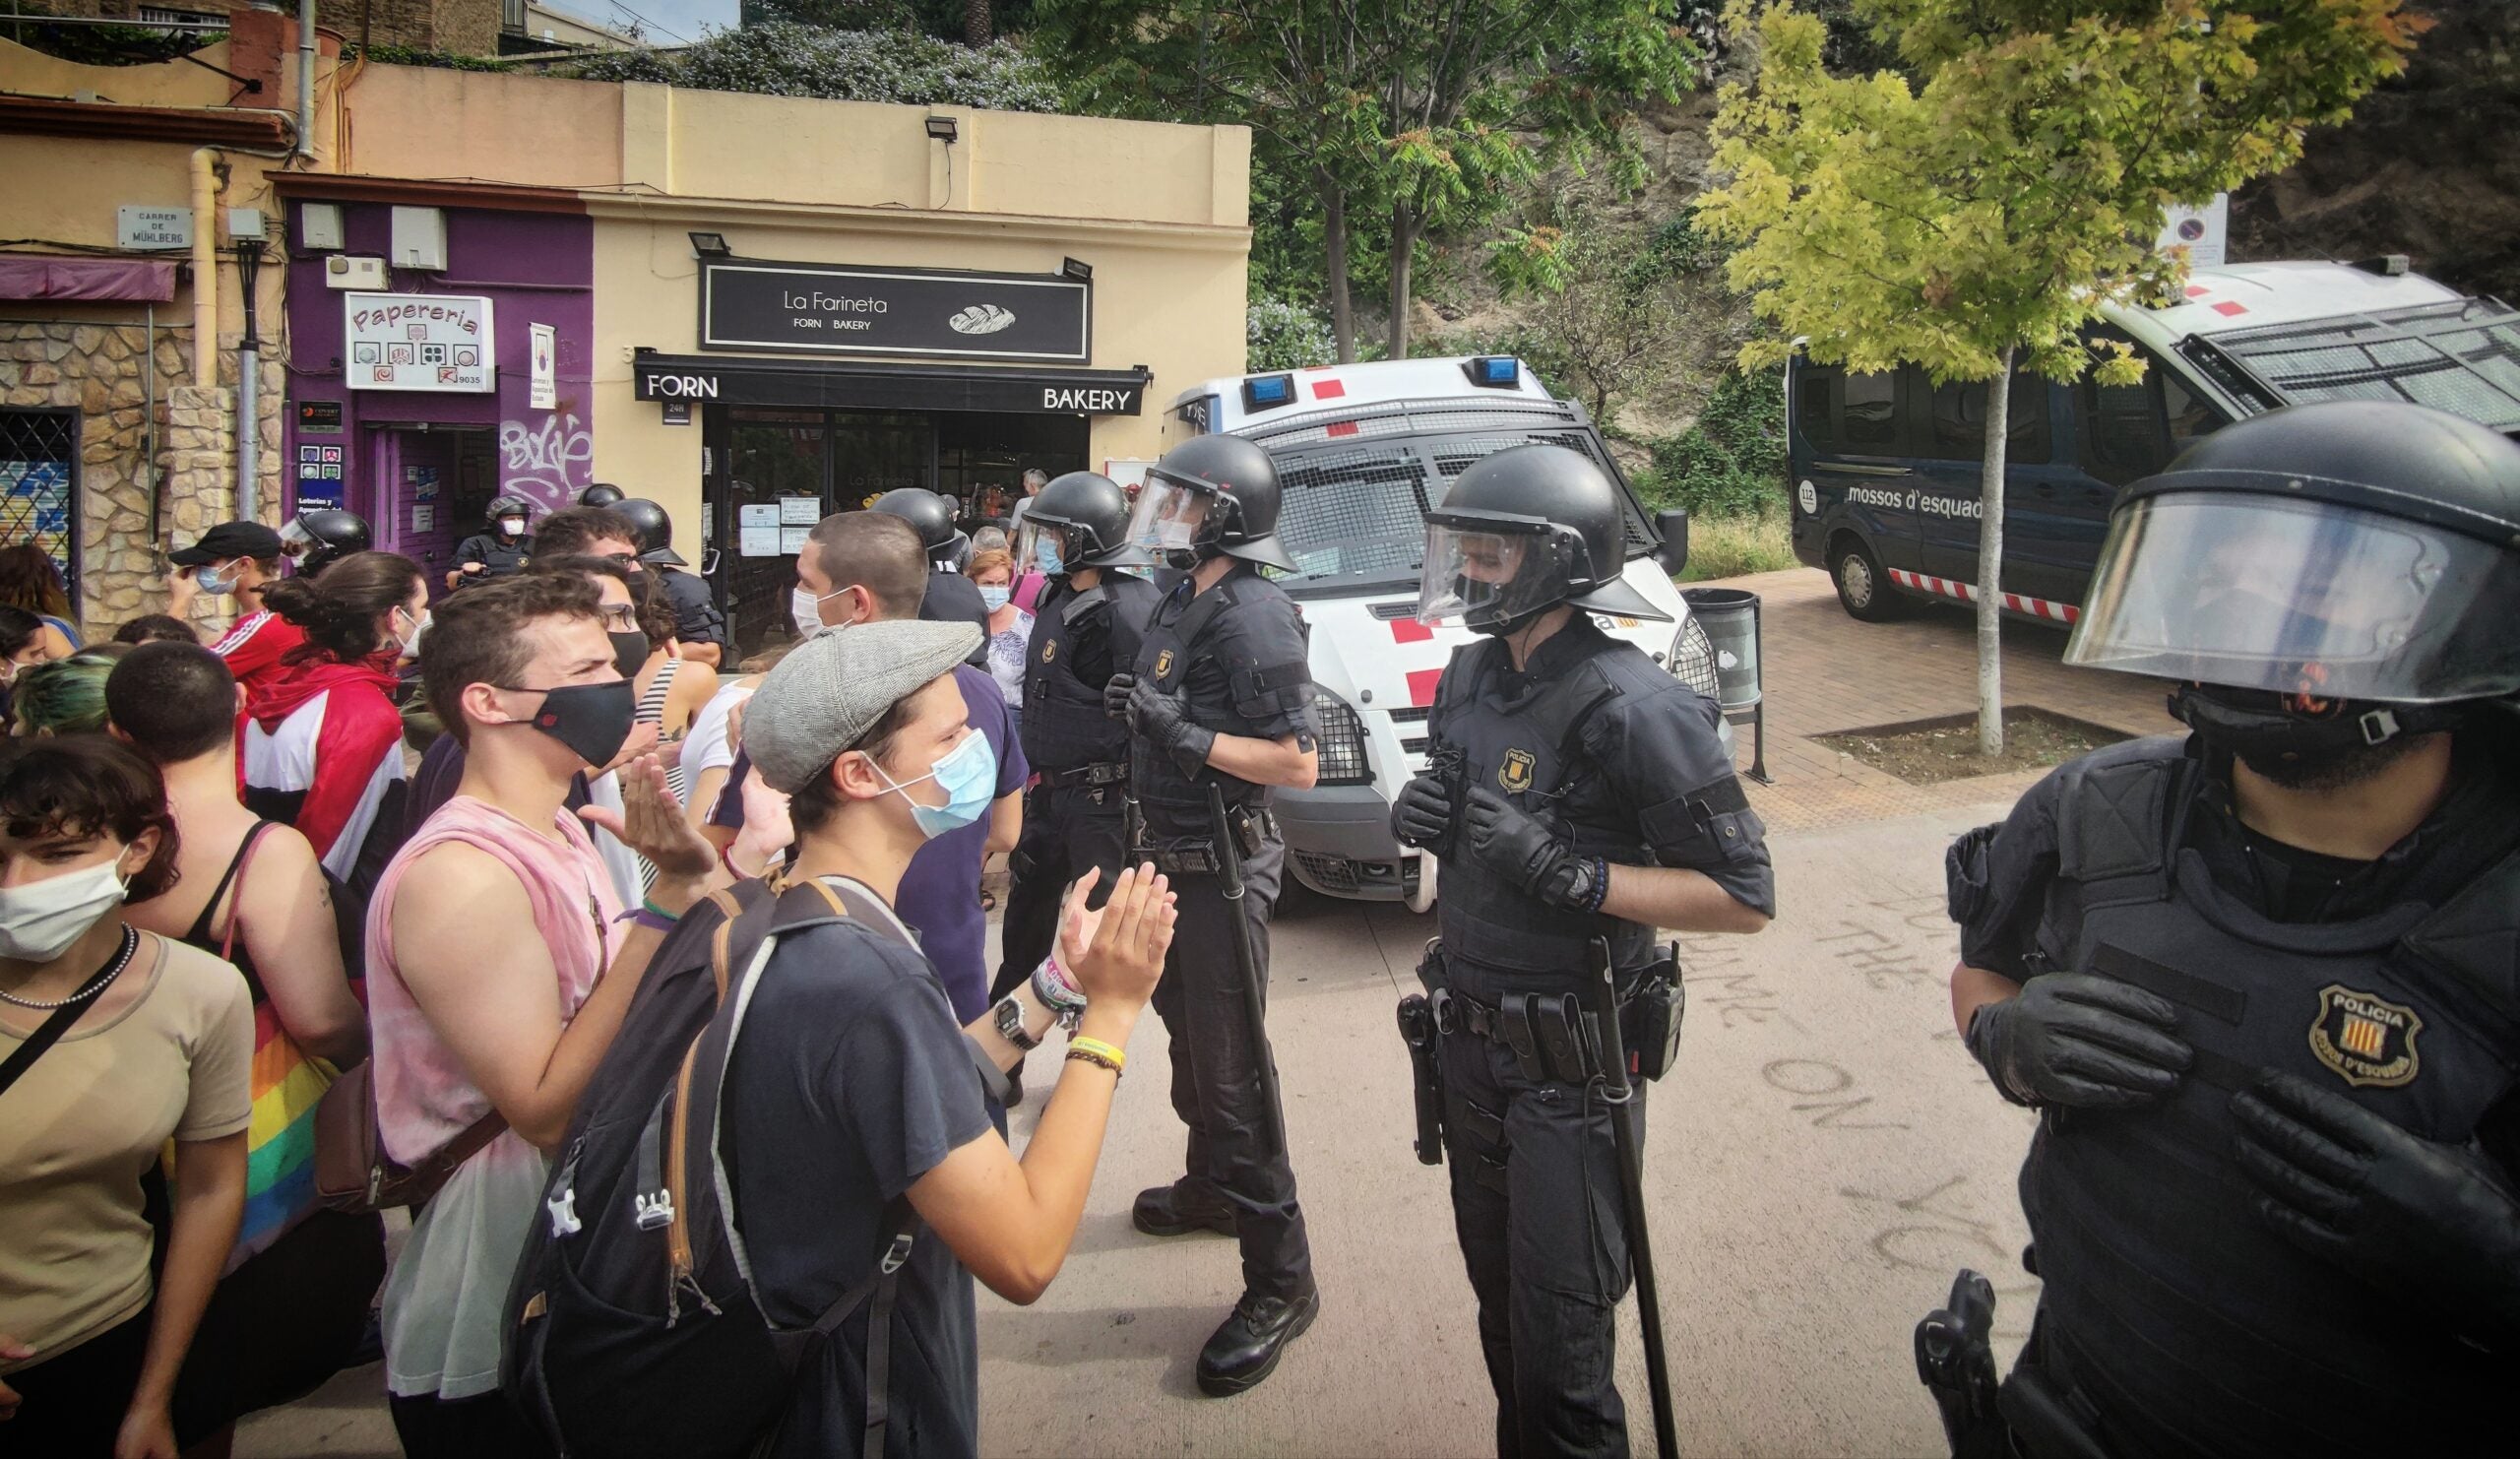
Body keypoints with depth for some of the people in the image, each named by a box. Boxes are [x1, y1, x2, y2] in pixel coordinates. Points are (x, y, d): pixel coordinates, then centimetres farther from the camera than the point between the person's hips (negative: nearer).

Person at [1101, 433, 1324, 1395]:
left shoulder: (1252, 616, -19)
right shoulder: (1182, 601, 10)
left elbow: (1298, 763, -23)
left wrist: (1184, 735, -27)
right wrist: (1137, 706, 7)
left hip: (1222, 866, -10)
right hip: (1173, 856, 10)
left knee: (1229, 1065, -7)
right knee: (1187, 1033, 24)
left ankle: (1280, 1280, 2)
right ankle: (1211, 1185, 46)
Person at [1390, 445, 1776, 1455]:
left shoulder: (1634, 709, -20)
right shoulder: (1471, 673, 5)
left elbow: (1744, 898, -20)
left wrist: (1564, 872, -28)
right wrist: (1421, 818, -3)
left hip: (1569, 1067, -7)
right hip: (1469, 1038, 8)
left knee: (1560, 1352, 3)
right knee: (1500, 1308, 21)